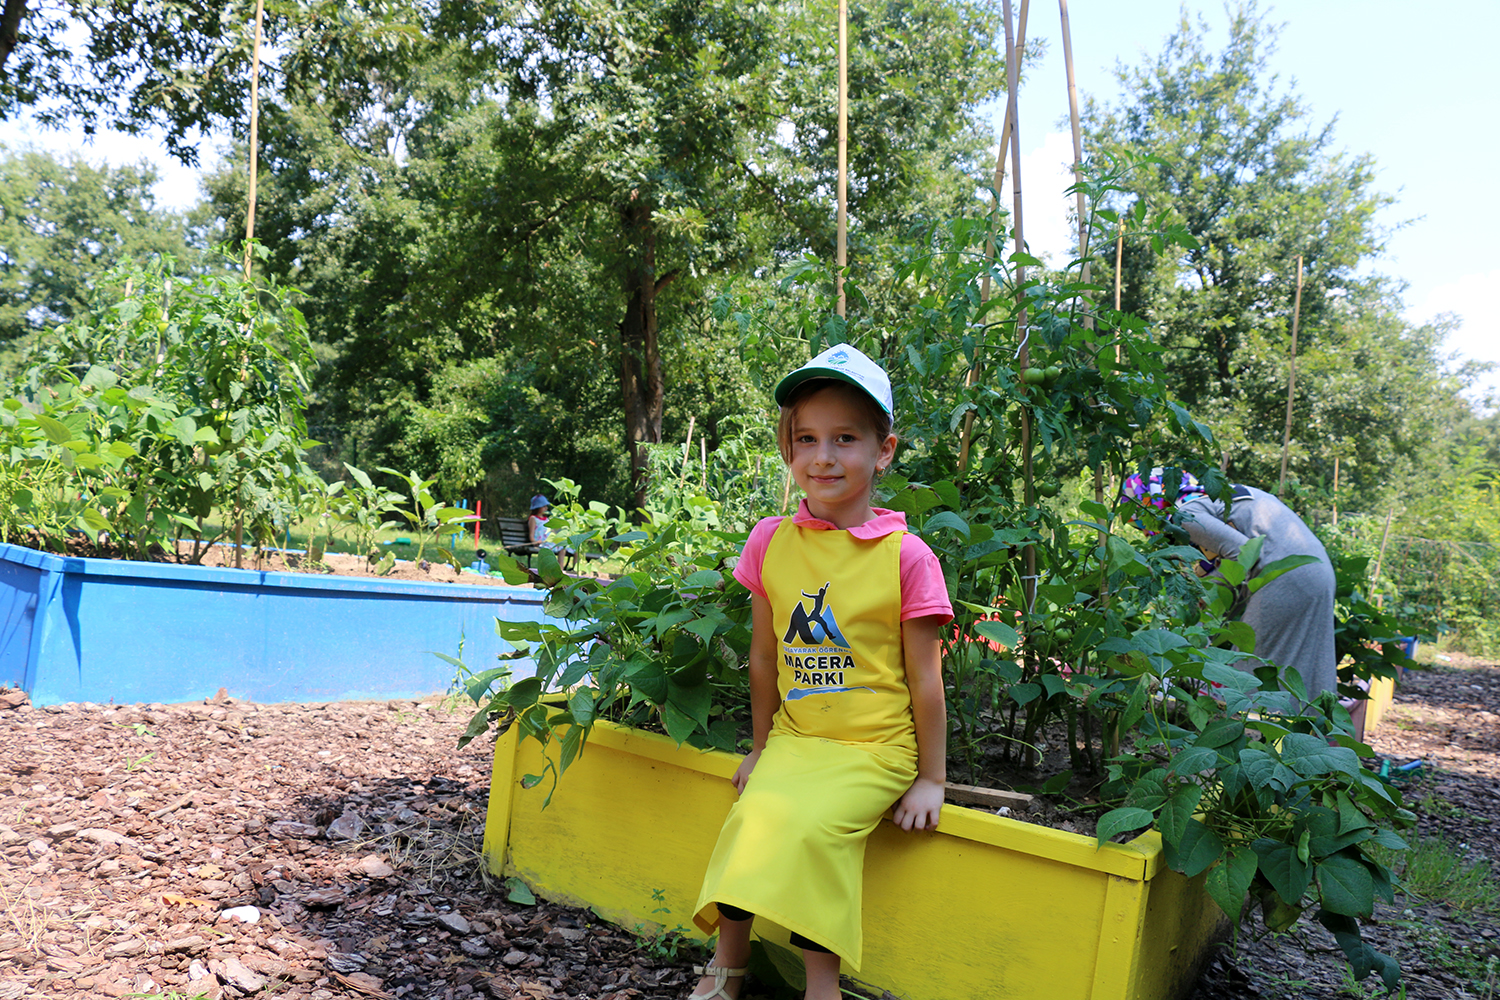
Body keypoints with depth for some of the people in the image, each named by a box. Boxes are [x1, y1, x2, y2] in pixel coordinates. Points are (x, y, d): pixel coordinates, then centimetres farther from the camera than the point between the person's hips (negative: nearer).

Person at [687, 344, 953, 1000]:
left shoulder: (906, 556, -10)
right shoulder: (771, 542, 1)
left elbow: (925, 681, -4)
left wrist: (931, 780, 0)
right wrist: (761, 746, 15)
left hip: (875, 749, -3)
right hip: (794, 739, 4)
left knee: (809, 826, -25)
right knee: (754, 812, -20)